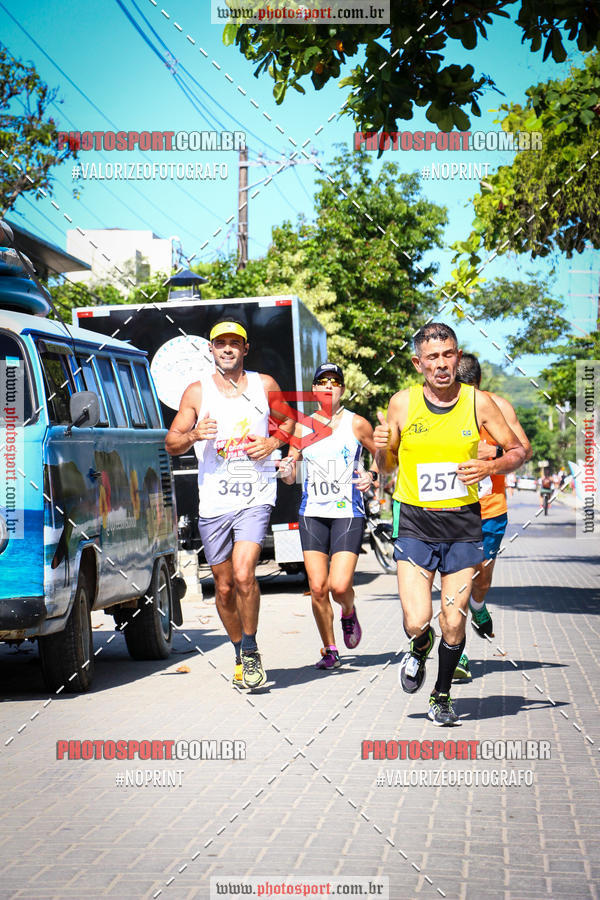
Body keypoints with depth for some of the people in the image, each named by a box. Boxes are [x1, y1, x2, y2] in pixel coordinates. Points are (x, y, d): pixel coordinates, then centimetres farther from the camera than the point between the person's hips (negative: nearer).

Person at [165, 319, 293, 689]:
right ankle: (240, 653, 28)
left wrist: (273, 443, 0)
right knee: (224, 587, 7)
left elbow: (287, 421, 21)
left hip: (255, 496, -2)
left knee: (244, 574, -20)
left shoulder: (265, 385, 6)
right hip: (213, 501, 2)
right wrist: (193, 435, -16)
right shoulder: (197, 392, 5)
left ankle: (251, 649, -1)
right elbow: (171, 443, 6)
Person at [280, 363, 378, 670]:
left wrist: (371, 475, -8)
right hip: (312, 513, 3)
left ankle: (348, 613, 23)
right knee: (317, 588, -2)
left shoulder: (356, 424, 0)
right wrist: (287, 471, -11)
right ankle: (330, 650, 16)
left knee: (340, 586, -14)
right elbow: (290, 476, 13)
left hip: (348, 512, -3)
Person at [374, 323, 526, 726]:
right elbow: (386, 466, 9)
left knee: (453, 625, 0)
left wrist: (490, 466, -13)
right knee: (417, 621, -11)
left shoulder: (479, 402, -3)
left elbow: (518, 451, 6)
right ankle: (420, 648, 27)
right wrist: (382, 447, -14)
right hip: (415, 522, 0)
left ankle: (442, 696, 26)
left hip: (463, 523, 0)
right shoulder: (403, 403, -2)